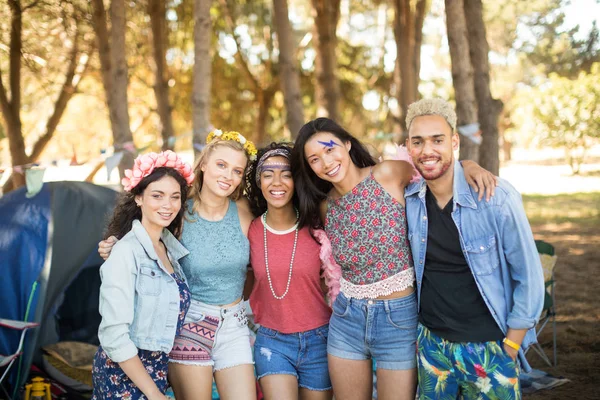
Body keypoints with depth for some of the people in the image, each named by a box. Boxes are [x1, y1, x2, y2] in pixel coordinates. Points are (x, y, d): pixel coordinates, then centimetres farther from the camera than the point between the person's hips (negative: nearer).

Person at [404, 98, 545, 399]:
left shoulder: (496, 197, -17)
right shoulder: (408, 197, -6)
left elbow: (528, 275, -10)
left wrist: (511, 345, -8)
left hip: (488, 348, -3)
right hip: (430, 341, 4)